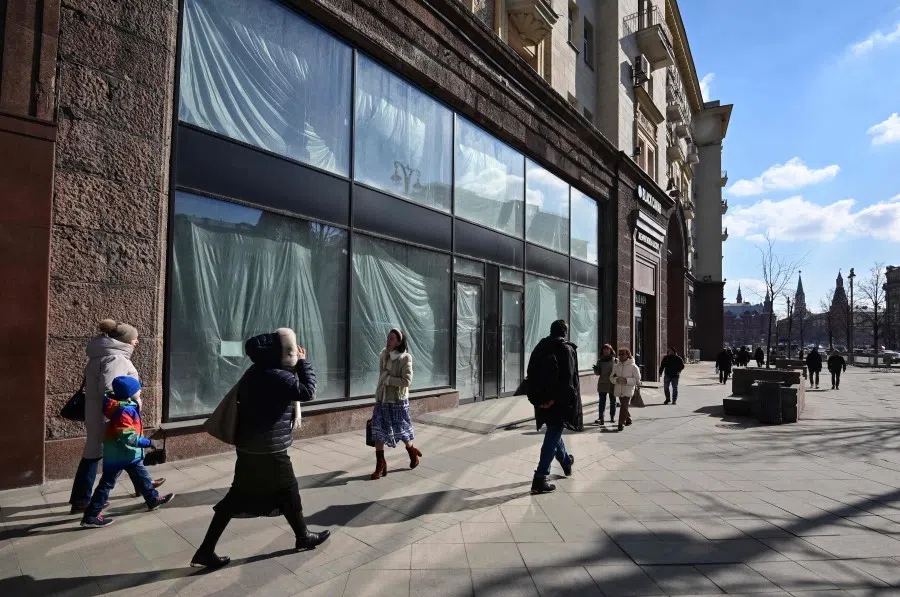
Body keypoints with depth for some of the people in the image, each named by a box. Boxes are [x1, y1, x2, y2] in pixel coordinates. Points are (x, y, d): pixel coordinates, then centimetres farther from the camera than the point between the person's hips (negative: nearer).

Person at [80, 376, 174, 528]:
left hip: (129, 453, 10)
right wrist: (147, 442, -28)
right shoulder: (125, 410, -27)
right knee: (107, 483, 0)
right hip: (119, 454, -10)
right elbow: (127, 436, -32)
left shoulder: (128, 406, 3)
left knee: (141, 476, 20)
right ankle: (91, 516, 10)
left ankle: (153, 499, 33)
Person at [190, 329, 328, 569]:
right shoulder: (277, 377, -23)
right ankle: (303, 537, 31)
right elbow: (308, 392, -24)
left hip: (250, 446, 9)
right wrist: (303, 363, -16)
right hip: (269, 449, -9)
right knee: (288, 491, 11)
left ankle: (205, 551, 17)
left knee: (238, 496, 14)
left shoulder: (258, 372, 7)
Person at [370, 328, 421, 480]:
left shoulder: (405, 358, -13)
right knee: (378, 430, 0)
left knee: (401, 430, 9)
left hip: (398, 400, -5)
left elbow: (406, 381, -21)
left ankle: (412, 451, 37)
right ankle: (380, 463, 10)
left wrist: (388, 379, -21)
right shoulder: (383, 355, 3)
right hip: (382, 399, 5)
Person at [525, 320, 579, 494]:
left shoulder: (539, 347, 8)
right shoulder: (567, 349, -8)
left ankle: (566, 461, 47)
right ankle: (540, 479, -7)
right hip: (559, 401, -6)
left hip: (542, 399, 6)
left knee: (553, 432, 24)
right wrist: (555, 398, -16)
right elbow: (567, 378, -19)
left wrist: (535, 397, 6)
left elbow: (530, 374, 6)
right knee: (553, 436, -3)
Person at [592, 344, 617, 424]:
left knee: (612, 401, 11)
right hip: (602, 384, 1)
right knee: (602, 401, -1)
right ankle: (600, 418, -3)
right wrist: (596, 369, -14)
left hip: (612, 384, -1)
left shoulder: (615, 361, 1)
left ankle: (612, 417, 24)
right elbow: (597, 373, 8)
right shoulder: (600, 361, 6)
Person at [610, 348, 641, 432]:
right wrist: (616, 379, -15)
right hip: (619, 389, 5)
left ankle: (621, 423, -10)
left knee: (624, 407, -14)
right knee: (624, 405, 18)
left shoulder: (633, 366, -6)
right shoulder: (616, 366, 8)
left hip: (628, 390, -5)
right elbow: (611, 377, 7)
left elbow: (637, 379, -8)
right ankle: (628, 420, 38)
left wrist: (626, 380, -21)